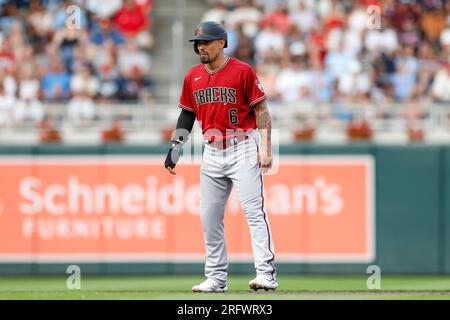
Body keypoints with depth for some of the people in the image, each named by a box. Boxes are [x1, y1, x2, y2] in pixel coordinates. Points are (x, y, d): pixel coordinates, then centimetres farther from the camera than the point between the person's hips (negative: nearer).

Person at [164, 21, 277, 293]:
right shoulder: (192, 77, 9)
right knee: (210, 217, 6)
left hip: (243, 148, -6)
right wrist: (176, 146, 10)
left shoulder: (242, 71, -6)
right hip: (212, 152, 6)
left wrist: (266, 148, -14)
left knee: (254, 210, -14)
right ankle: (216, 278, 14)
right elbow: (188, 113, 19)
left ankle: (266, 274, -17)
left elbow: (261, 110, -6)